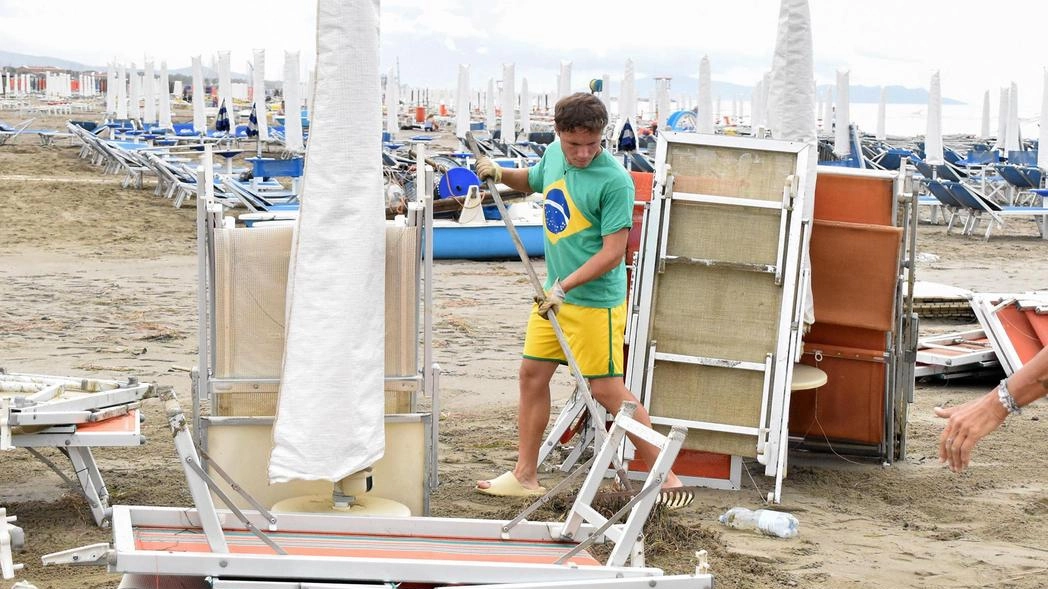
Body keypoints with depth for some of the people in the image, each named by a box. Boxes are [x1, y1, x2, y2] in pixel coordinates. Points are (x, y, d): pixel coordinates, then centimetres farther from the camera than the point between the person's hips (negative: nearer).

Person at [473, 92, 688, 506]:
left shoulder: (614, 181, -19)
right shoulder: (554, 156, 4)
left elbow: (613, 252, -21)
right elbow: (533, 181, 28)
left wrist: (564, 287, -25)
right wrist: (500, 174, 8)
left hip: (595, 299, -8)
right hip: (553, 293, 8)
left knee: (607, 390, -6)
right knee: (532, 374, 11)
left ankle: (666, 476, 3)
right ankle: (525, 476, 22)